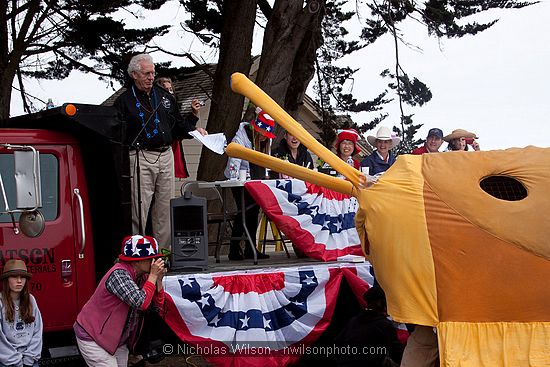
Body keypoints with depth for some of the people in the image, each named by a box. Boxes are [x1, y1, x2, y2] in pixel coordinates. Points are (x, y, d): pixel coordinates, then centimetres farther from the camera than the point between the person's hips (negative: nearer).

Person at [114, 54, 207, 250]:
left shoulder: (165, 97, 16)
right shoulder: (124, 101, 1)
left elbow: (178, 128, 19)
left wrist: (193, 115, 3)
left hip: (165, 156, 5)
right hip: (140, 158, -5)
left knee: (165, 208, 8)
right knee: (138, 210, -7)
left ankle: (164, 251, 15)